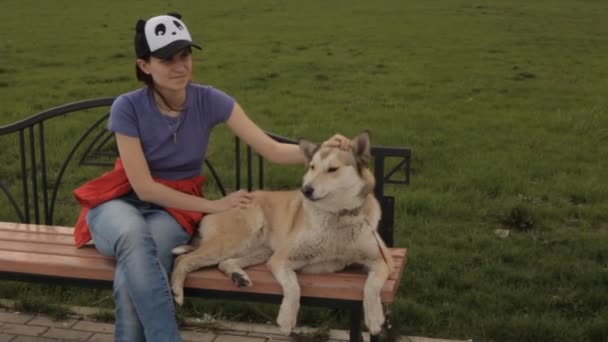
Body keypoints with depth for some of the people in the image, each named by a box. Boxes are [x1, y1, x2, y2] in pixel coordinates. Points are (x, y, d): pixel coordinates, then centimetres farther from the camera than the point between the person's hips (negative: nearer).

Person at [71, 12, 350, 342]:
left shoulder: (209, 101, -10)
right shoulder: (127, 107, -16)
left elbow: (271, 149, -16)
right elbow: (144, 187, -15)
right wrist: (212, 205, -16)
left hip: (173, 209, 1)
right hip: (121, 202, -1)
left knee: (134, 271, -34)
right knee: (133, 235, -39)